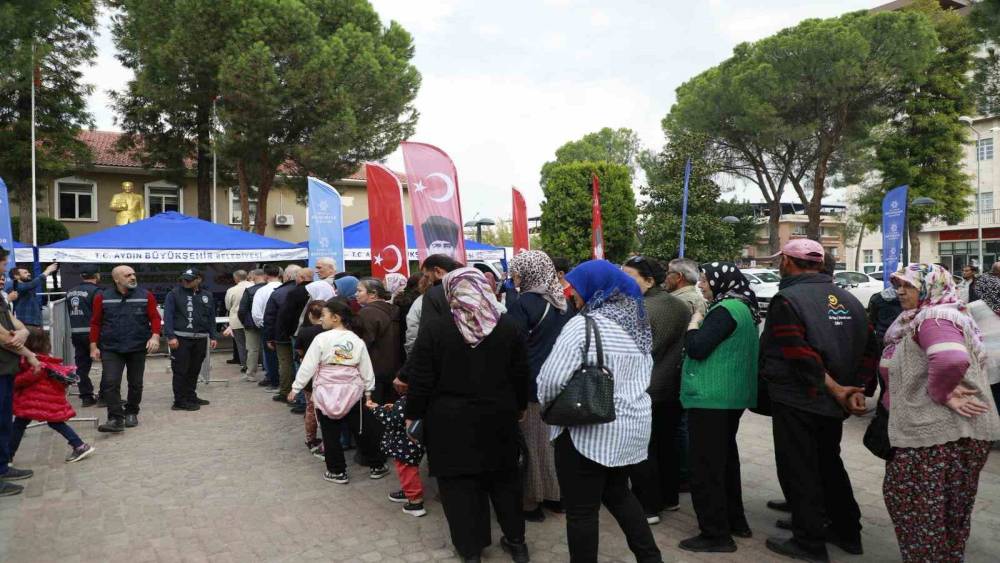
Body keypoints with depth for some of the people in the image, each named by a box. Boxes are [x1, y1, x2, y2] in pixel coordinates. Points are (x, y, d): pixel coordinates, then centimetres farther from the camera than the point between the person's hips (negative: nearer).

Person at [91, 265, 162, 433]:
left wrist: (155, 336, -17)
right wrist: (94, 346, -1)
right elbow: (96, 322, 4)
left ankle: (131, 413, 28)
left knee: (135, 384, 10)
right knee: (111, 383, -12)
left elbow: (154, 317, -1)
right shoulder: (102, 298, 0)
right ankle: (116, 418, -8)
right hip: (111, 349, -1)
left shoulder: (146, 296, 0)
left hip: (138, 348, 1)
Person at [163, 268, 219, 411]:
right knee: (180, 370, -2)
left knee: (194, 370, 12)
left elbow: (211, 318, 15)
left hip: (200, 339, 4)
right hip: (180, 339, -4)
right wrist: (170, 336, -16)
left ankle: (191, 397, 23)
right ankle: (180, 401, 4)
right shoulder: (174, 294, -2)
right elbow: (168, 316, -8)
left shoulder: (207, 296, 11)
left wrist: (213, 336, 9)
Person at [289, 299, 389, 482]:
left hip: (326, 393, -3)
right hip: (352, 392, 3)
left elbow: (307, 366, -9)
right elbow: (366, 370, 4)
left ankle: (337, 472, 17)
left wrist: (296, 387, 2)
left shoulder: (322, 339, -12)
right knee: (362, 430, 13)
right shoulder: (357, 341, 0)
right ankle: (377, 466, 23)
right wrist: (368, 392, 15)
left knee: (331, 434, 10)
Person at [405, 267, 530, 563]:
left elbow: (421, 378, -10)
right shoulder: (508, 326, -3)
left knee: (459, 483, 10)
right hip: (498, 417, 3)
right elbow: (521, 374, 4)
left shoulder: (433, 327, -13)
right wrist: (520, 406, 18)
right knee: (504, 479, 17)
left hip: (451, 420, -3)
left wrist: (413, 414, 2)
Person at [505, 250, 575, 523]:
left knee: (533, 443, 4)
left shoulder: (523, 303, -15)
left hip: (531, 383, -6)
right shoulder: (564, 302, 5)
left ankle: (530, 502, 14)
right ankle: (556, 494, 26)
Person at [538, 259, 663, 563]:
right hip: (631, 425, 9)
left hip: (588, 431, -9)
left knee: (581, 510, 5)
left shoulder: (583, 325, -17)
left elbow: (552, 378, -20)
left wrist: (548, 404, -1)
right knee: (618, 494, 25)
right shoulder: (636, 322, 9)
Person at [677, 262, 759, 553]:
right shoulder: (741, 307, 12)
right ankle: (735, 521, 32)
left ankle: (716, 534, 5)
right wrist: (702, 324, 9)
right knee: (725, 458, 20)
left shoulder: (725, 310, -19)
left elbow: (696, 348, -24)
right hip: (731, 395, 10)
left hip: (711, 397, -10)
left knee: (707, 465, -2)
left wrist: (694, 321, -9)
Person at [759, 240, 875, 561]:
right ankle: (847, 531, 32)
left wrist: (835, 389, -16)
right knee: (829, 464, 23)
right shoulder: (848, 300, 8)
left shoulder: (786, 300, -15)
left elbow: (800, 356, -23)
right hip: (834, 403, 8)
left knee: (799, 471, 4)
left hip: (797, 401, -7)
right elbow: (869, 348, 5)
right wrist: (857, 389, -1)